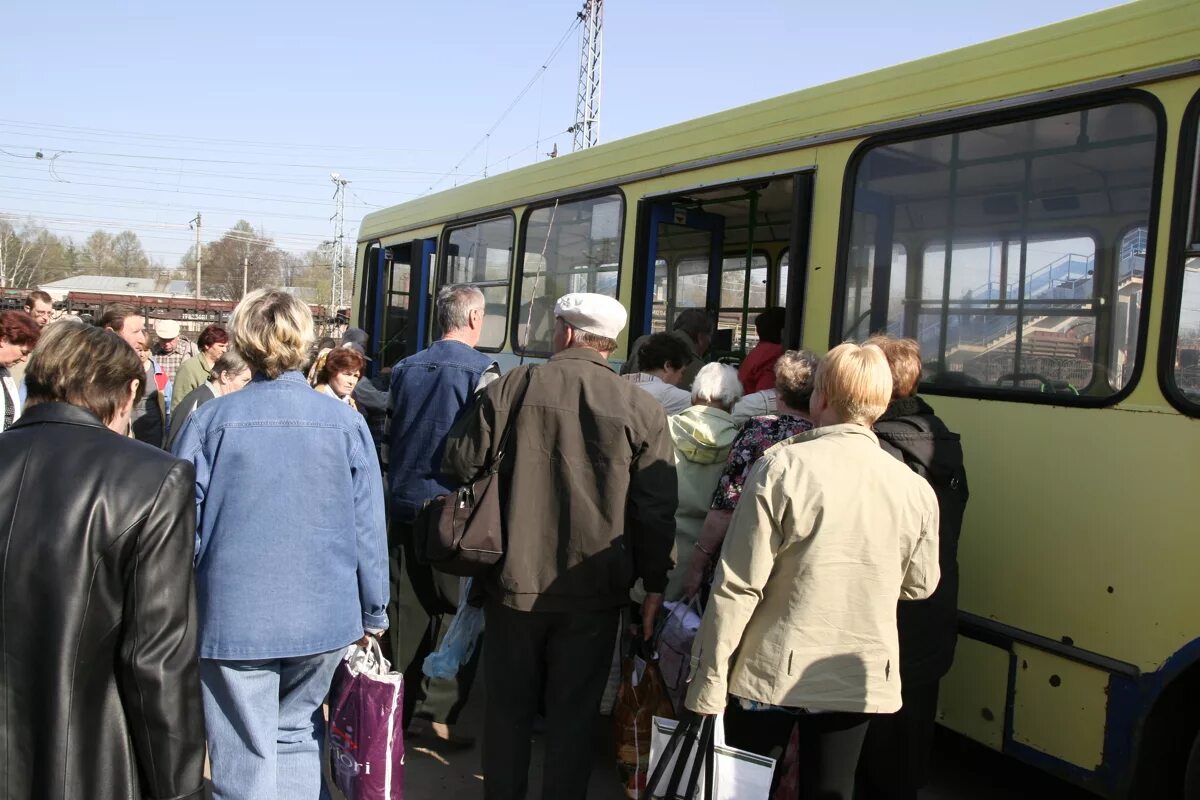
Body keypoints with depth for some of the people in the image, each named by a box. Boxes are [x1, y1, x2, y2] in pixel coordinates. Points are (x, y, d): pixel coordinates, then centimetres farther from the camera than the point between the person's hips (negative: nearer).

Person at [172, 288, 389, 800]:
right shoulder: (345, 422, -4)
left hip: (234, 618, -2)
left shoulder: (210, 420, -7)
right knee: (296, 733, 21)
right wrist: (374, 612, 11)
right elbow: (369, 527, 0)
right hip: (325, 617, 2)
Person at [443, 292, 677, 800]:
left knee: (508, 707, 16)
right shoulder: (641, 409, -6)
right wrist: (655, 583, 3)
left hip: (514, 581, 1)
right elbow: (657, 509, -6)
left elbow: (461, 466, -2)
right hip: (593, 591, 0)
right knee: (573, 717, 12)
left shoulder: (511, 387, -5)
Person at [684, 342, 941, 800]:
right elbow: (920, 585, 9)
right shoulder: (915, 488, -6)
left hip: (772, 673, -3)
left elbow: (738, 586, -16)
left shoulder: (783, 467, -16)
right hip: (860, 678, 3)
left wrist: (708, 684, -9)